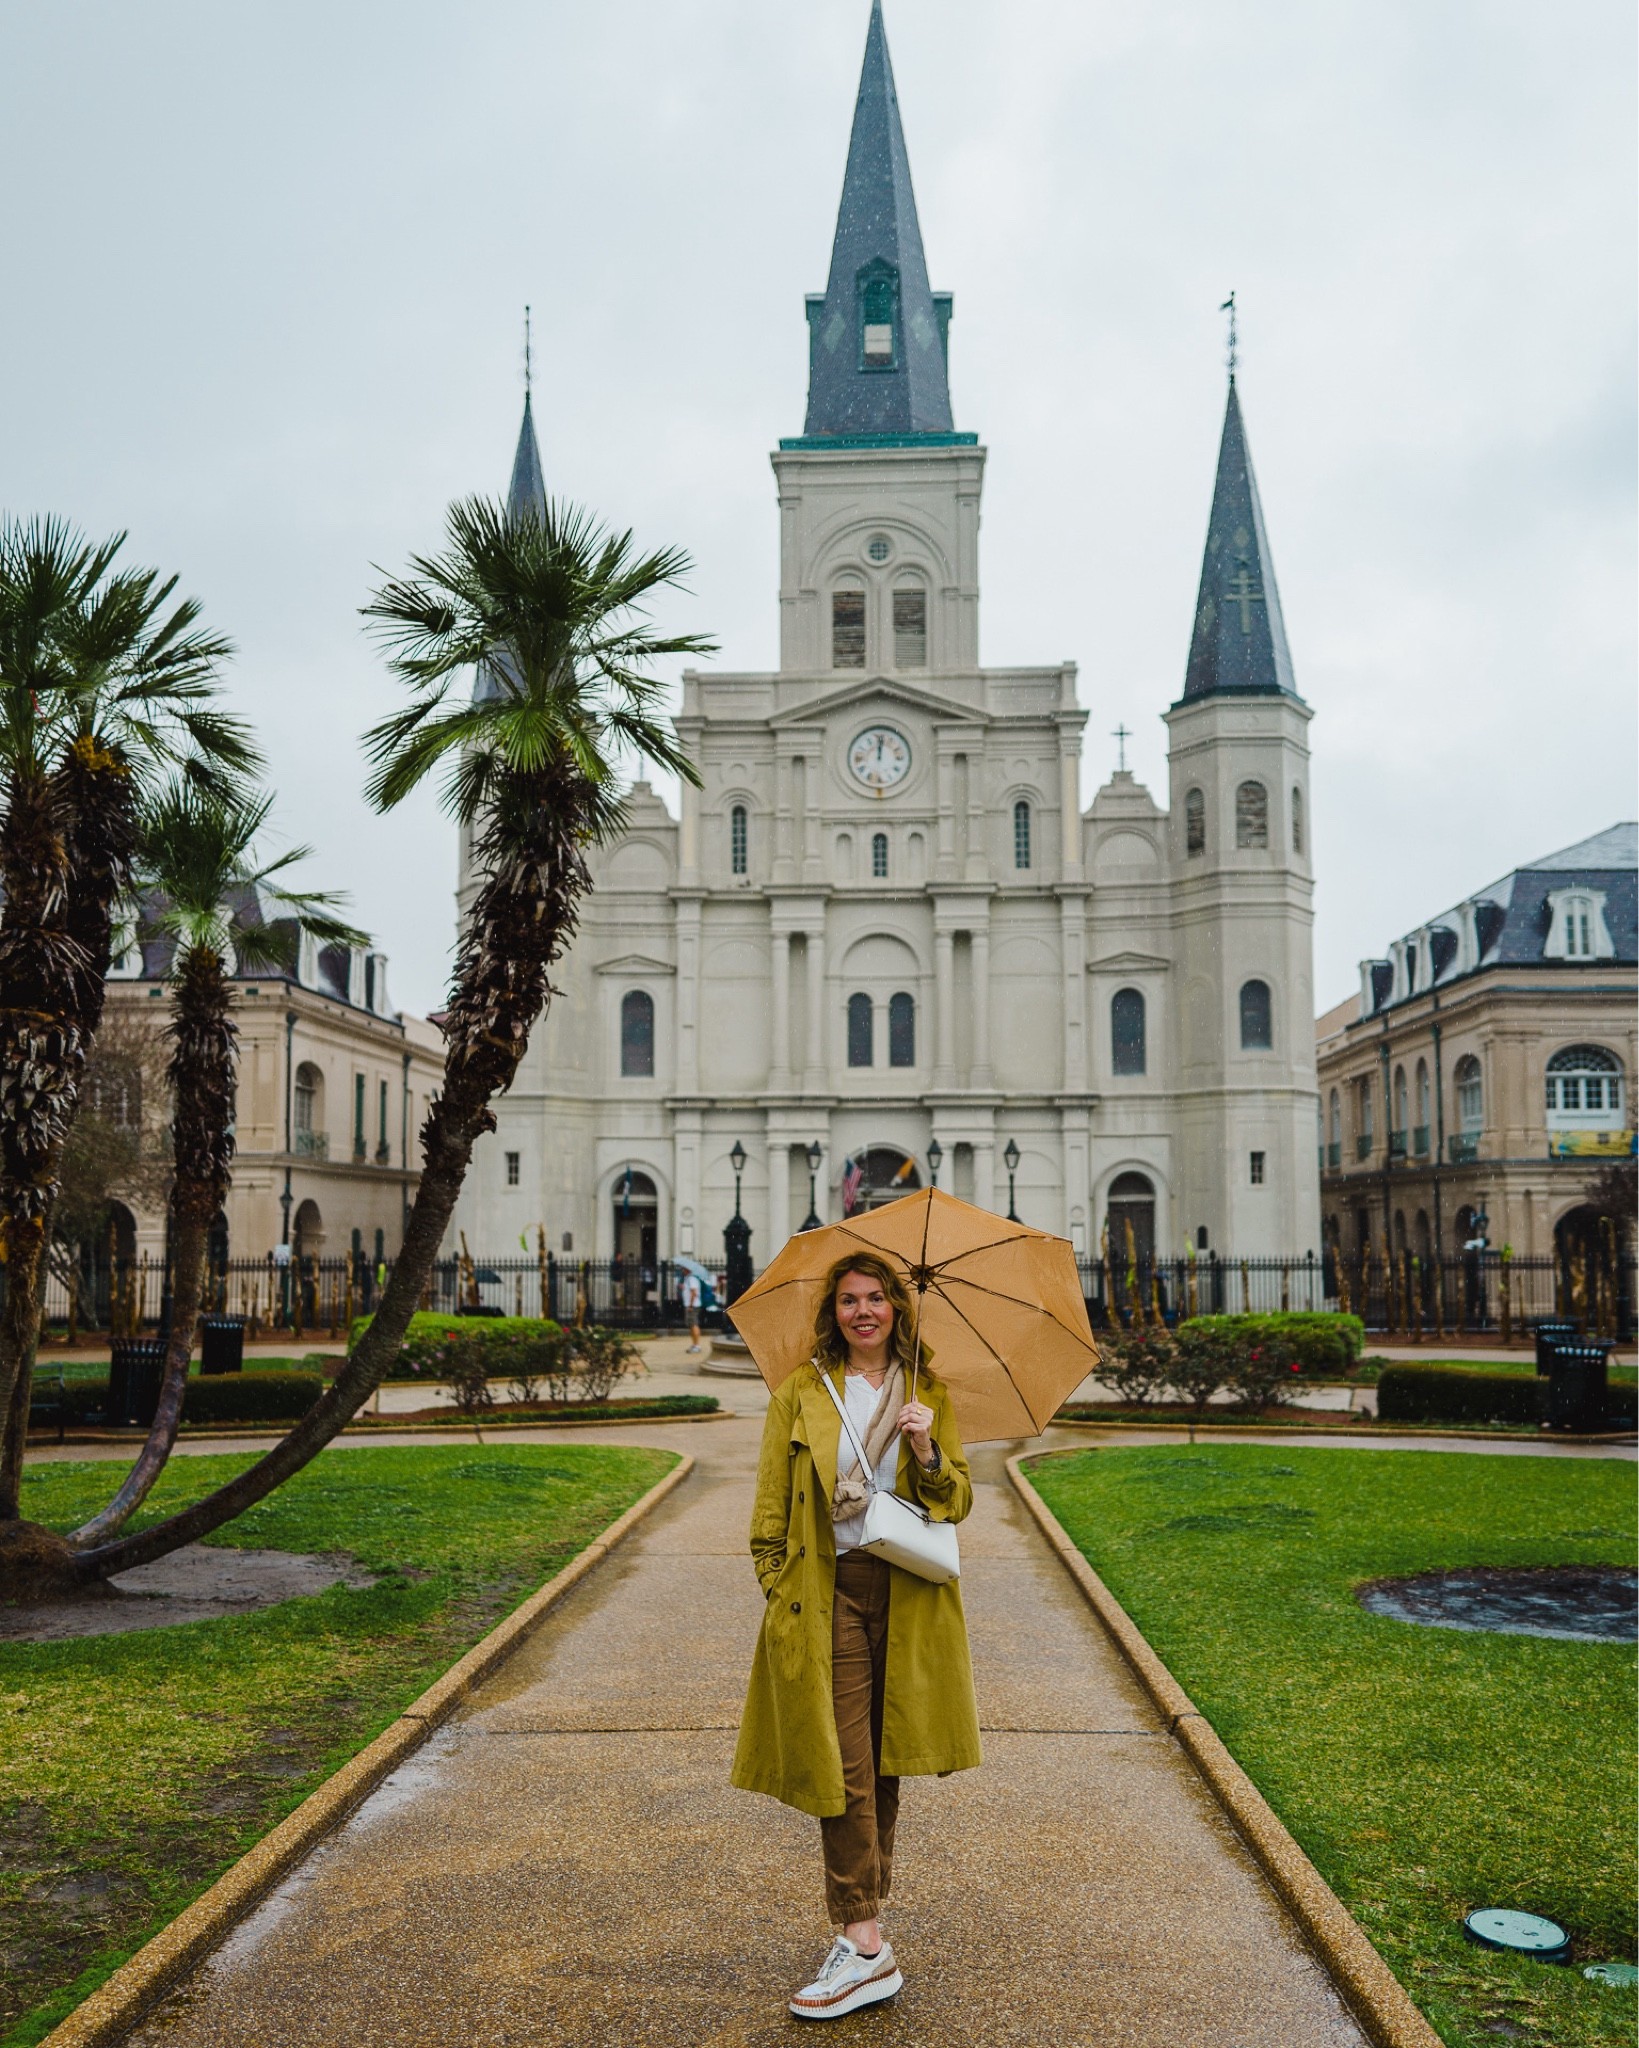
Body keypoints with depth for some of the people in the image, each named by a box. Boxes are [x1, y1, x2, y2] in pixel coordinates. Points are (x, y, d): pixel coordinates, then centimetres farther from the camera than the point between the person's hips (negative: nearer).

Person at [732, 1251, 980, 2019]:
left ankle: (863, 1918, 24)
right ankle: (866, 1943, -1)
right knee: (844, 1766, -5)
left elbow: (958, 1503, 5)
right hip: (830, 1589, -2)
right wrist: (778, 1591, -2)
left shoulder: (929, 1394, 8)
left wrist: (929, 1452, -13)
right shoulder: (800, 1394, 3)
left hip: (909, 1595, 2)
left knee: (885, 1760, 10)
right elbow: (770, 1512, 6)